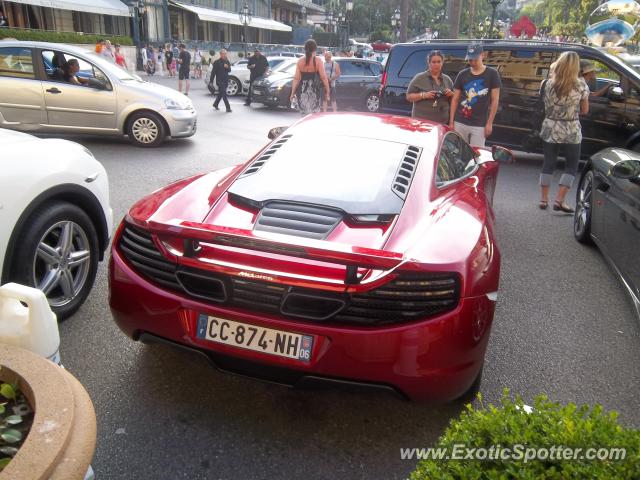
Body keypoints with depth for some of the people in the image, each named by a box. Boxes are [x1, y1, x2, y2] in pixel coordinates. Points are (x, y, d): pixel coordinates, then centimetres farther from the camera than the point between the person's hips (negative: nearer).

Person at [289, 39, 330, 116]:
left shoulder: (300, 61, 3)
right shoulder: (318, 61, -5)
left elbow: (296, 78, 1)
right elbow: (323, 77, -8)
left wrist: (293, 93, 6)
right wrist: (327, 92, -1)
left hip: (302, 91, 3)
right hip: (314, 90, -3)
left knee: (304, 115, 11)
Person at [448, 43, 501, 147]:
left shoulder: (492, 74, 1)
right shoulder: (462, 74, 7)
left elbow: (495, 100, 1)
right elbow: (455, 99, 10)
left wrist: (489, 123, -4)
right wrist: (451, 122, 4)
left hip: (479, 125, -2)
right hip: (460, 123, 2)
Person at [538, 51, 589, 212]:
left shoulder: (548, 83, -2)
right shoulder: (580, 85, -8)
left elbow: (546, 106, 7)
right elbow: (584, 110, 1)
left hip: (549, 129, 3)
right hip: (571, 131, -2)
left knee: (548, 163, 13)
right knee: (571, 165, 9)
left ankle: (544, 199, 15)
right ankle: (559, 200, 2)